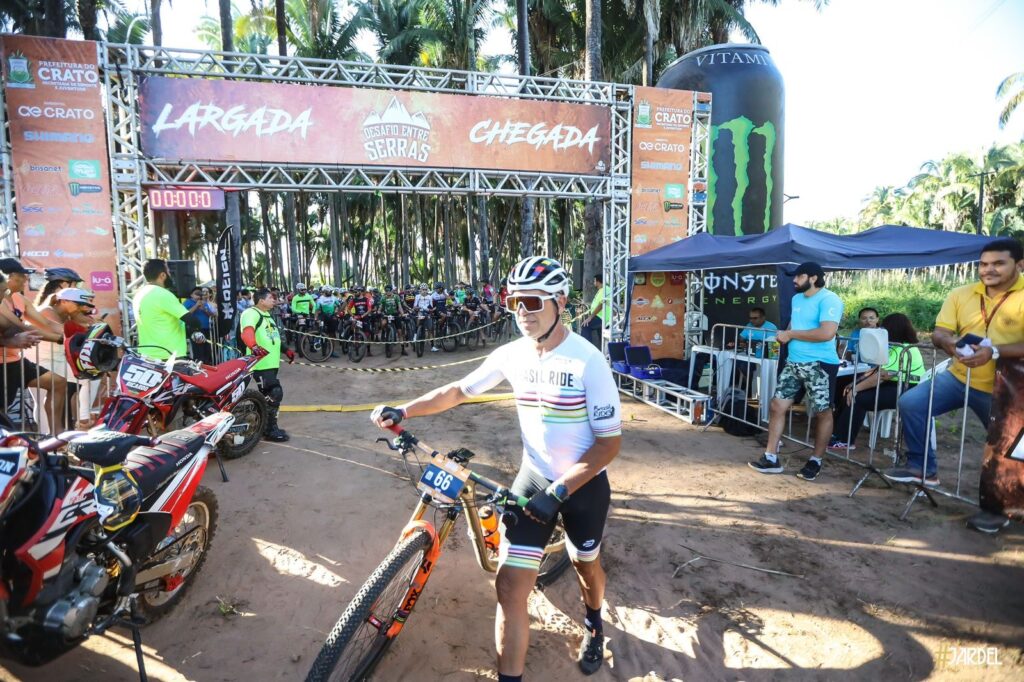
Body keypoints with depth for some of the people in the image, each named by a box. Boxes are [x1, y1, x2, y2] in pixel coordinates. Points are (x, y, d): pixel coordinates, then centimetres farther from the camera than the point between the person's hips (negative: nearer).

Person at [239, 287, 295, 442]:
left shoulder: (267, 315, 21)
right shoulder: (251, 313, -12)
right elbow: (247, 332, -31)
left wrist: (287, 350, 33)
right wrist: (254, 346, -49)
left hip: (271, 363, 10)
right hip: (261, 363, -10)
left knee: (269, 396, 15)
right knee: (275, 394, -12)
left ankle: (266, 426, 25)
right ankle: (270, 430, -2)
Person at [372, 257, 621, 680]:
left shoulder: (587, 361, -23)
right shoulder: (511, 355, -9)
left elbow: (609, 441, -20)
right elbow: (460, 390, 4)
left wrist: (559, 490, -27)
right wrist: (404, 411, -6)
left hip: (583, 485, -2)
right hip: (533, 478, 3)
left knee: (585, 564, 23)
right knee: (510, 584, -4)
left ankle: (593, 624, 58)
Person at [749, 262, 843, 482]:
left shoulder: (829, 300, -14)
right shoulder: (797, 299, 13)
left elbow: (826, 333, -26)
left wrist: (791, 334, -17)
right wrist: (785, 335, 3)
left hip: (820, 365, -8)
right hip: (793, 363, 8)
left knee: (822, 413, 7)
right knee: (777, 406, 3)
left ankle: (815, 462, 21)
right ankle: (771, 458, 10)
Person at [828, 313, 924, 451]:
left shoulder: (901, 351, -20)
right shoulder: (897, 347, 13)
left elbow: (882, 376, -26)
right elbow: (879, 369, 12)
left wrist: (856, 388, -20)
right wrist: (856, 383, 2)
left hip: (905, 392, -10)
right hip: (896, 386, 10)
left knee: (857, 398, -20)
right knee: (851, 392, 1)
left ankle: (845, 440, -10)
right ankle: (838, 433, 1)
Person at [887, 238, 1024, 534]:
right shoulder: (961, 294, 0)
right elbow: (939, 332, -3)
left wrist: (994, 352, -36)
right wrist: (949, 342, -26)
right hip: (959, 377, 4)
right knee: (910, 403, -11)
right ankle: (922, 467, 6)